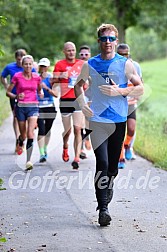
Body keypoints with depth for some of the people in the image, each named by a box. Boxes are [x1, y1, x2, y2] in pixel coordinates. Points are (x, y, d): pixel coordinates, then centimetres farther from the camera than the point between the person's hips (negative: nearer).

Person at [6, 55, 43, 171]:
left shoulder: (37, 77, 3)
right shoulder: (17, 76, -3)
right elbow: (8, 92, 2)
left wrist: (41, 93, -1)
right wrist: (16, 96, -16)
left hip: (33, 107, 0)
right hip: (21, 107, 0)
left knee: (30, 133, -16)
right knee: (23, 135, 8)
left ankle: (28, 161, -17)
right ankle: (20, 143, 48)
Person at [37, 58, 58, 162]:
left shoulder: (51, 78, 0)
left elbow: (56, 94, -8)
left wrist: (46, 88, -19)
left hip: (50, 107, 1)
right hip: (39, 107, -1)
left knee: (48, 129, 14)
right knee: (41, 129, -14)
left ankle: (45, 149, 35)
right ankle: (42, 154, -17)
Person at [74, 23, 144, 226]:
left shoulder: (125, 64, 2)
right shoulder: (89, 65, 4)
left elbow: (140, 89, 1)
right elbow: (78, 85, 19)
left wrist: (119, 91, -14)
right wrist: (82, 104, 1)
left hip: (119, 120, 1)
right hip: (97, 120, -1)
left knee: (113, 164, 9)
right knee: (102, 163, -13)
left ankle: (108, 190, 36)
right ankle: (103, 208, -13)